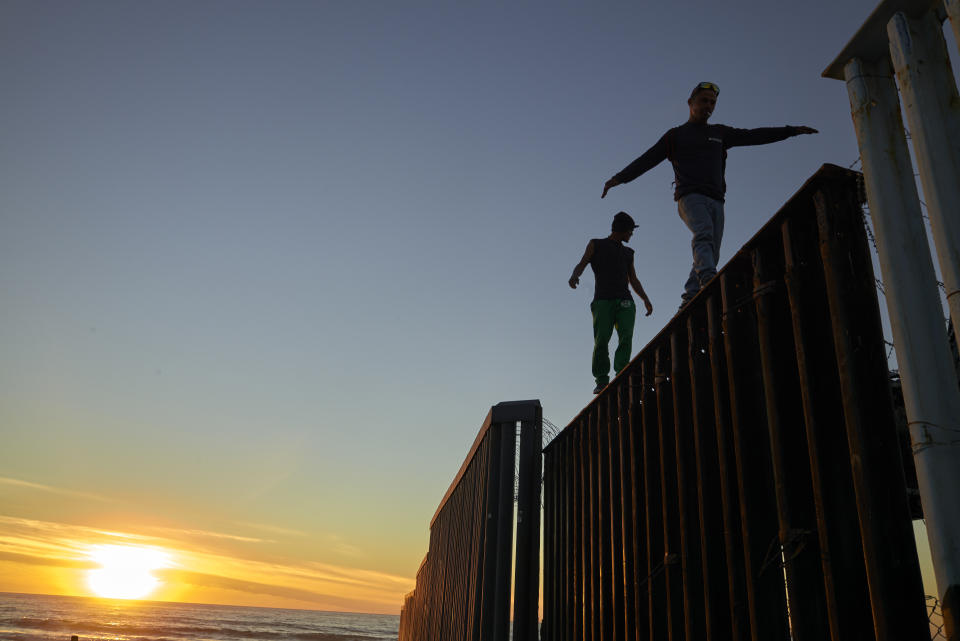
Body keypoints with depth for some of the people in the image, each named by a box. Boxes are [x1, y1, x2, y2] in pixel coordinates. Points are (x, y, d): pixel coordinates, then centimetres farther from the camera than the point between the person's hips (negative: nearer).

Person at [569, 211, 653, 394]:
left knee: (626, 337, -19)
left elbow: (634, 280, 27)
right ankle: (602, 382, -12)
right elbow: (581, 264, 1)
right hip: (603, 302, -3)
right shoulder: (596, 245, 17)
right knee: (601, 341, -16)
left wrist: (646, 299, 11)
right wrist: (574, 276, -23)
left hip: (625, 303, 3)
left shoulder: (628, 253, 29)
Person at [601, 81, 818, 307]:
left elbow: (754, 136, 27)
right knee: (704, 232, -32)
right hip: (690, 196, -4)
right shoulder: (676, 135, 16)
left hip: (715, 201, 5)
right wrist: (619, 178, -1)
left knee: (712, 254, -9)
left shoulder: (720, 133, 27)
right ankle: (710, 280, -52)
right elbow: (648, 159, 10)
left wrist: (792, 130, 23)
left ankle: (689, 300, -12)